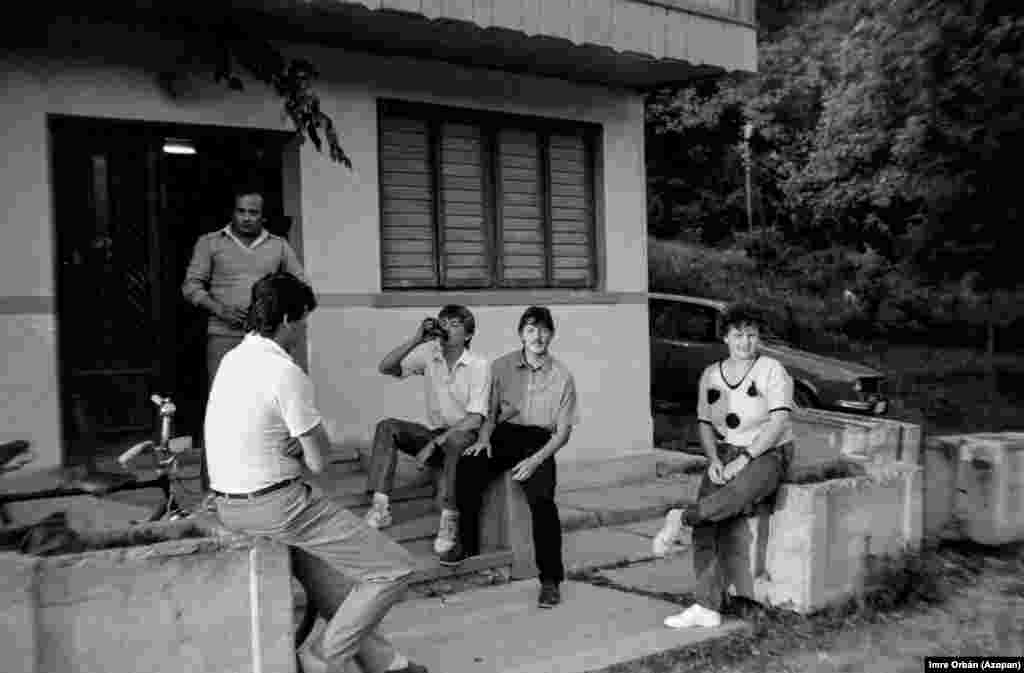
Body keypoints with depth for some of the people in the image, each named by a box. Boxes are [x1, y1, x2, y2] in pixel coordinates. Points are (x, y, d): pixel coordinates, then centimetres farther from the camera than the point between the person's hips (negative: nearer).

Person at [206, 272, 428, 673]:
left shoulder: (233, 358, 7)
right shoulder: (285, 373, -20)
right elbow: (318, 463, -14)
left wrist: (300, 442, -3)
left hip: (229, 505, 10)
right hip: (276, 507, -10)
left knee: (330, 559, 30)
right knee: (395, 569, -2)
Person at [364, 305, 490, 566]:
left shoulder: (478, 365, -13)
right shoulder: (429, 353, 0)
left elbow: (475, 419, -20)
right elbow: (386, 368, -7)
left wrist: (434, 443, -27)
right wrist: (416, 340, -18)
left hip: (465, 436, -5)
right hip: (435, 433, 5)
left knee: (454, 441, -39)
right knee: (387, 427, -18)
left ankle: (449, 521, -35)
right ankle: (381, 506, -23)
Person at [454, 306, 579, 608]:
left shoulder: (562, 376, 1)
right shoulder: (501, 366, 6)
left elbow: (563, 431, 1)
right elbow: (491, 412, 12)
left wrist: (536, 460, -14)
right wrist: (484, 438, -9)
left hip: (539, 440, -2)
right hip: (504, 433, 2)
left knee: (541, 498, -29)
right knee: (467, 471, -28)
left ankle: (550, 579, -16)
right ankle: (468, 553, -15)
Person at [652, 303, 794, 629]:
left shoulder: (771, 370, -4)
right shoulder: (710, 375, 10)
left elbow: (778, 423, -13)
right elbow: (705, 424, 12)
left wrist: (744, 459, -19)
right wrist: (713, 460, -5)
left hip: (767, 453, -4)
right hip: (725, 455, 4)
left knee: (740, 494, -39)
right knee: (707, 526, -17)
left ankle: (682, 517, -21)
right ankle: (708, 608, -16)